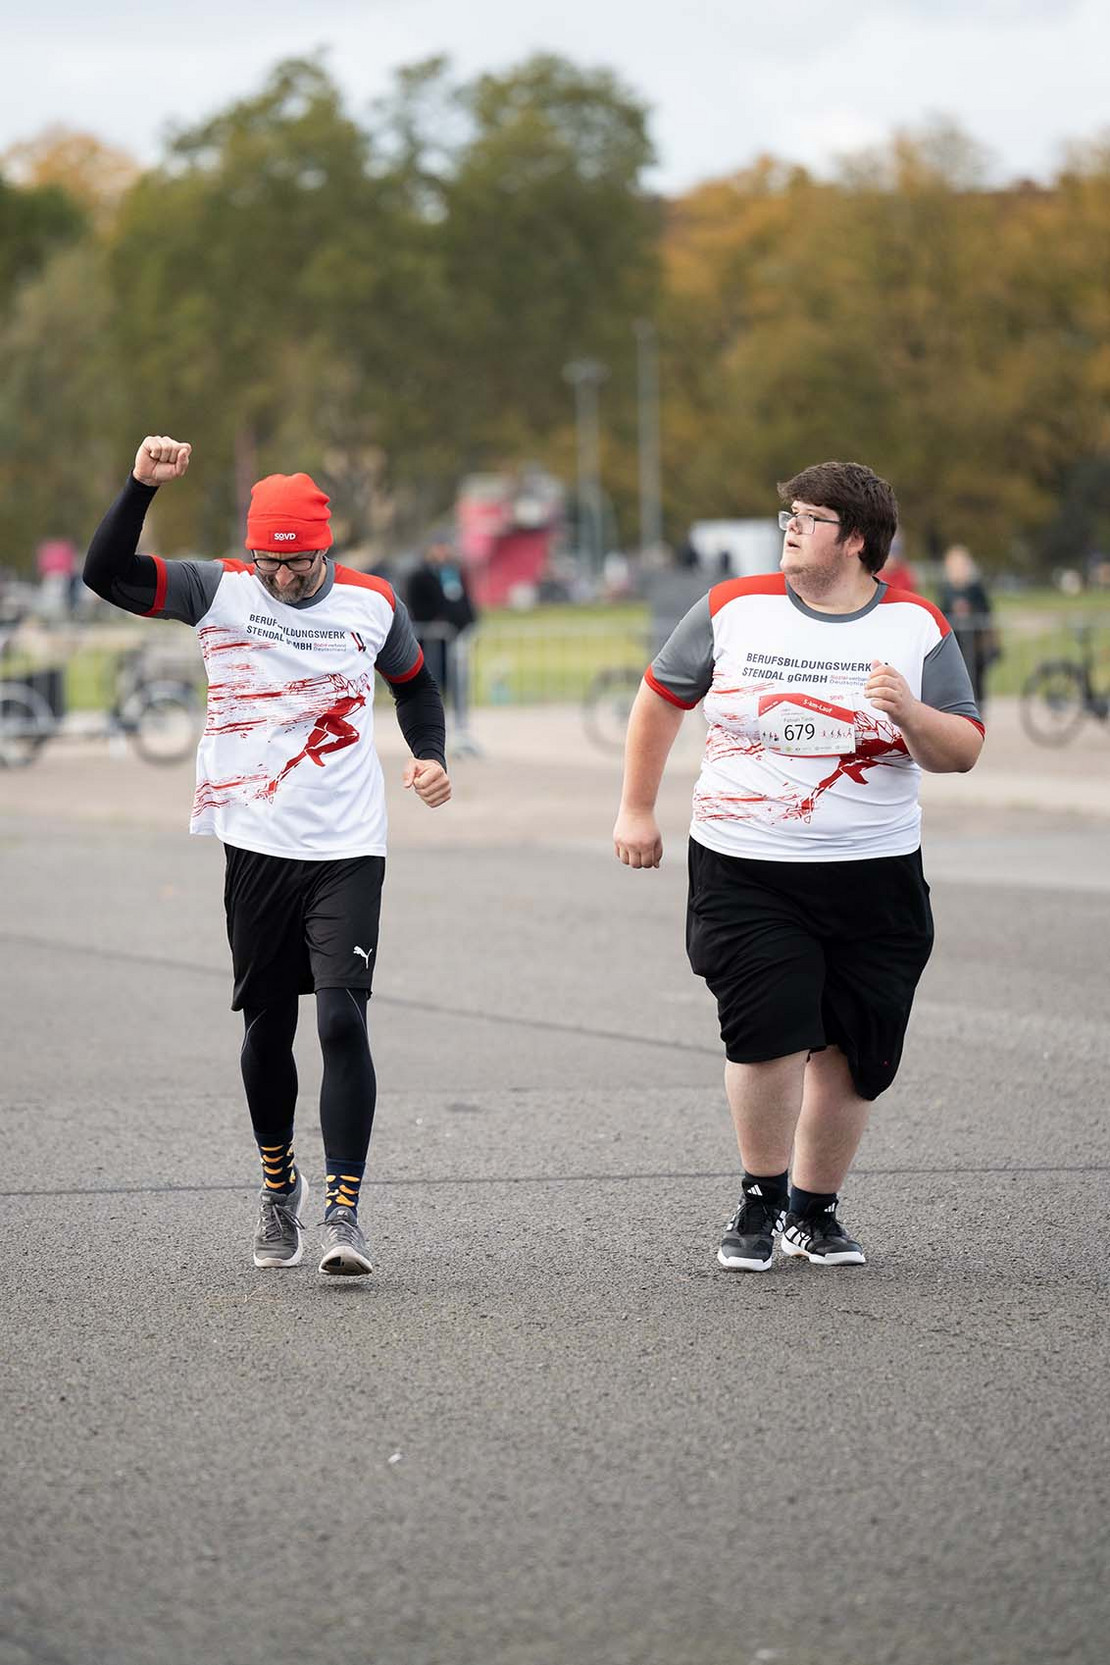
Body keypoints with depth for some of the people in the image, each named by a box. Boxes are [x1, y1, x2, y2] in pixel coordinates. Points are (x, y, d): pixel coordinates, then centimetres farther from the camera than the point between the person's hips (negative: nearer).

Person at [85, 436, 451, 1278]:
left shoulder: (372, 602, 2)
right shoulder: (219, 590, -1)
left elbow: (415, 683, 21)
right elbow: (106, 573, -11)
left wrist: (430, 758, 5)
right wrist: (144, 486, -22)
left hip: (348, 851, -1)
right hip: (257, 845, 1)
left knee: (342, 1019, -13)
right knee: (267, 1027, 10)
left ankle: (345, 1211, -11)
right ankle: (279, 1184, 33)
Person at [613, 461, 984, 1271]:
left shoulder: (916, 627, 2)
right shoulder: (734, 610, 2)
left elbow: (962, 750, 1)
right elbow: (663, 696, 15)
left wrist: (911, 713, -20)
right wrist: (636, 809, 16)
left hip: (875, 876, 1)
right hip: (745, 870, -1)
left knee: (850, 1053, 4)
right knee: (769, 1031, -15)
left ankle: (814, 1211, 23)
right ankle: (761, 1199, 5)